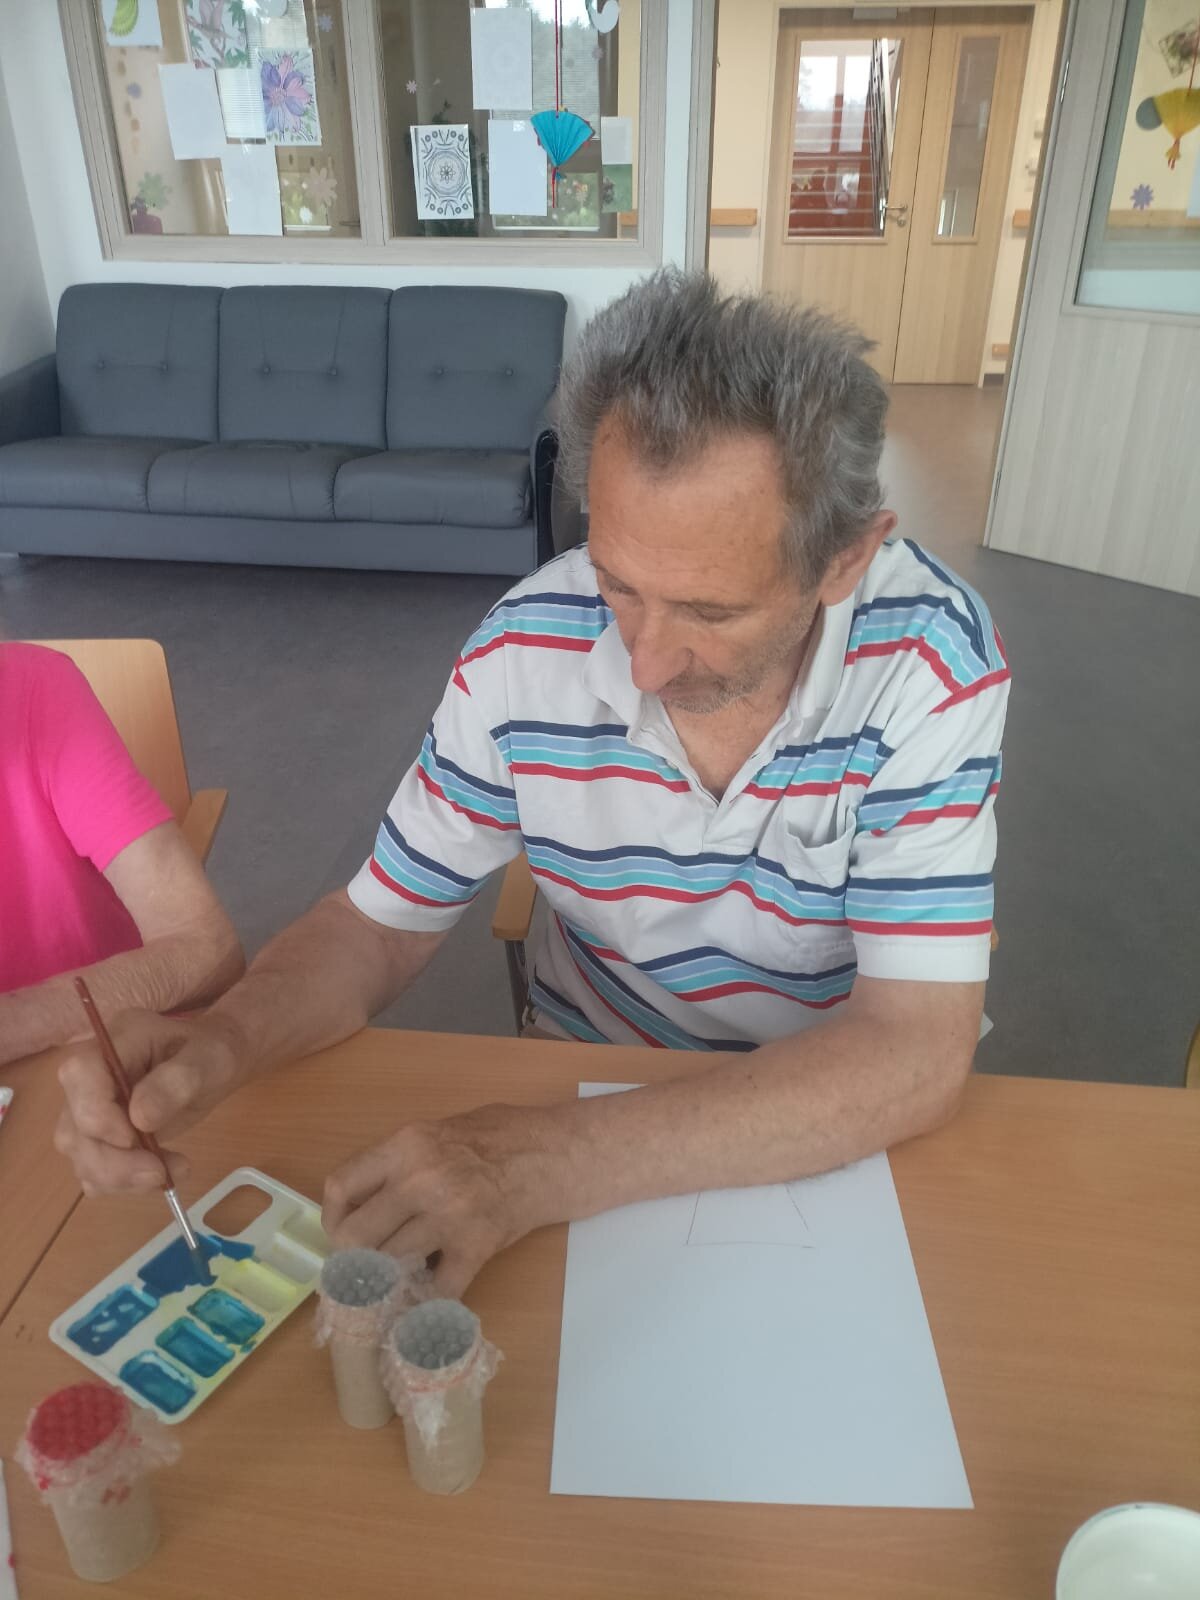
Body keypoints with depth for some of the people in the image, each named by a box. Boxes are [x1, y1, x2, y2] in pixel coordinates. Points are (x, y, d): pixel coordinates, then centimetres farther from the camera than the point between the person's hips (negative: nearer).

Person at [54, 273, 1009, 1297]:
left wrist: (549, 1164, -33)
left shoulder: (932, 664, -21)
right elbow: (382, 921, -5)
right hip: (594, 1090, 1)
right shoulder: (526, 653, -15)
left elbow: (915, 1052, -25)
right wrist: (222, 1043, -25)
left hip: (853, 1131, 0)